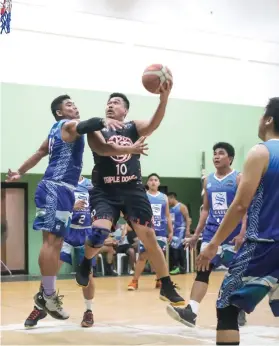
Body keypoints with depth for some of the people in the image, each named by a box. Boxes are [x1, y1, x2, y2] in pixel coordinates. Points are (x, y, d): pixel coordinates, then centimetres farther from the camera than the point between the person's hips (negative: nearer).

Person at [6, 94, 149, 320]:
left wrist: (20, 173, 39)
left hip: (59, 189, 11)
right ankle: (48, 295, -9)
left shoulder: (58, 129, 23)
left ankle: (48, 293, 14)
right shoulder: (69, 124, -6)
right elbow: (82, 127, -31)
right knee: (51, 240, -10)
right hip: (57, 189, -11)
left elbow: (40, 153, 31)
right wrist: (103, 121, -50)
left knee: (55, 242, 10)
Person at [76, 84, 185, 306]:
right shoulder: (98, 130, 2)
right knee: (99, 232, -24)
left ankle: (167, 288, 14)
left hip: (133, 190, 2)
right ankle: (85, 264, 9)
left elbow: (154, 124, -15)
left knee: (150, 238, 1)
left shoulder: (134, 128, 5)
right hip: (105, 192, -2)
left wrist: (164, 99, -33)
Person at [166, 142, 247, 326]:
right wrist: (196, 234, 13)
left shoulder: (239, 178, -4)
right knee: (202, 271, -7)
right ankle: (191, 312, -15)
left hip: (233, 234, -4)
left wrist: (242, 233, -21)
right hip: (212, 233, 4)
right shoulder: (208, 180, 11)